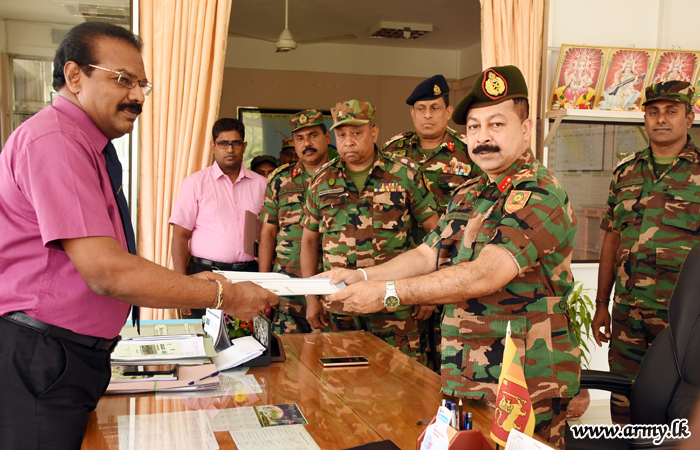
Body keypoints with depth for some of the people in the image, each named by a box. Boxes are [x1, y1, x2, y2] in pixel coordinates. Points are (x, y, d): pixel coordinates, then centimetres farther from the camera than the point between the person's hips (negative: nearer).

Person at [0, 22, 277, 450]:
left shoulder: (91, 149, 17)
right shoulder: (54, 140, -17)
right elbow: (106, 271, -24)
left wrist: (188, 283, 6)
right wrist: (221, 295, -17)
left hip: (71, 358, 10)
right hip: (38, 361, -10)